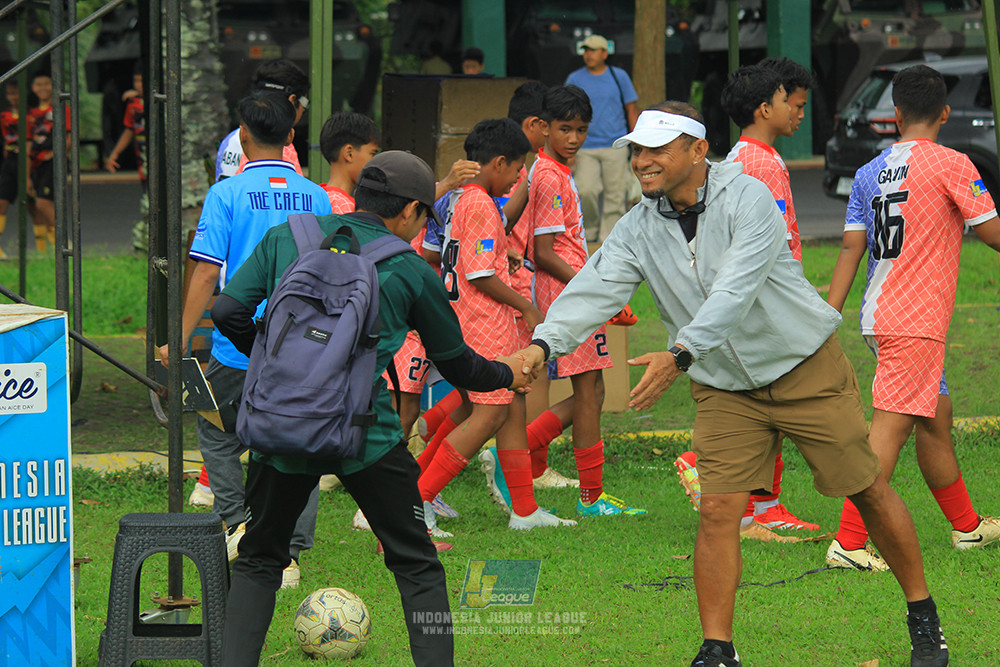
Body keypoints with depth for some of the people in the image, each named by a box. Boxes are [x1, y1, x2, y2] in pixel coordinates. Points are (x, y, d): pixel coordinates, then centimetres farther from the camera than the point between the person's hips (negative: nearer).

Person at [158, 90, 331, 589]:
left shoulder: (227, 194, -6)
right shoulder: (315, 197, 4)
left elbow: (206, 272, -10)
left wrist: (181, 341, -5)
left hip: (239, 346, -3)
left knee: (217, 434, 19)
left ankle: (235, 522, 7)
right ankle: (289, 556, 6)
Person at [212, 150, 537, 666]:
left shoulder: (285, 237, 10)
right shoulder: (410, 271, 7)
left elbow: (227, 312, 4)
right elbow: (457, 365, 18)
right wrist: (508, 375, 38)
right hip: (364, 431, -2)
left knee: (258, 562, 18)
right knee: (417, 568, 11)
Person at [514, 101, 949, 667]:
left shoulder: (747, 198, -22)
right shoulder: (640, 228, -5)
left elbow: (734, 292, -33)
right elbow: (595, 288, -16)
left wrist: (679, 356, -45)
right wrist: (544, 343, -35)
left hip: (808, 371, -4)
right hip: (726, 390, 4)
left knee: (868, 492, 5)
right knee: (719, 508, -9)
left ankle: (924, 619, 22)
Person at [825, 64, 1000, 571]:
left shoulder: (868, 174, 9)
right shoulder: (950, 166, -8)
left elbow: (850, 248, 6)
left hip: (881, 318, 8)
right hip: (917, 321, -8)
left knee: (936, 418, 19)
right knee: (891, 427, -11)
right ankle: (848, 543, -17)